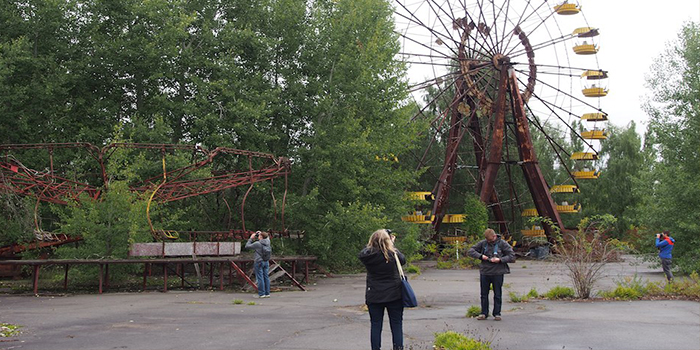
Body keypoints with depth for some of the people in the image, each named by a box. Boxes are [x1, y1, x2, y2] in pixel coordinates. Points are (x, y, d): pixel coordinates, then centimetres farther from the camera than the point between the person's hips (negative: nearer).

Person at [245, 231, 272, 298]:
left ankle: (261, 294, -2)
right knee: (266, 277, 9)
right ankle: (267, 293, 11)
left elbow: (247, 246, -6)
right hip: (266, 262, 6)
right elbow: (267, 237, 27)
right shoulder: (268, 242, 2)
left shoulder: (257, 244, -15)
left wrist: (251, 238, 2)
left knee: (260, 278, -2)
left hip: (259, 262, -6)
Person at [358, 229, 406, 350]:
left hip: (374, 297, 1)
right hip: (394, 295, -1)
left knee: (375, 325, 10)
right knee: (396, 324, 10)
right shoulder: (393, 253, -16)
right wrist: (391, 243, 8)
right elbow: (403, 260, 5)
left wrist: (374, 243, 2)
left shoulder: (367, 255, -16)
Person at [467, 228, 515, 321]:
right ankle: (484, 313, 18)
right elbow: (470, 251, 7)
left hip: (497, 273, -3)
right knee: (484, 294, 8)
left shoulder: (502, 244, -3)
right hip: (484, 272, 3)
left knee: (497, 295, 5)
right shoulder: (483, 243, 4)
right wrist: (480, 256, -9)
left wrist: (500, 260, -14)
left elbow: (512, 256, -2)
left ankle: (497, 314, 15)